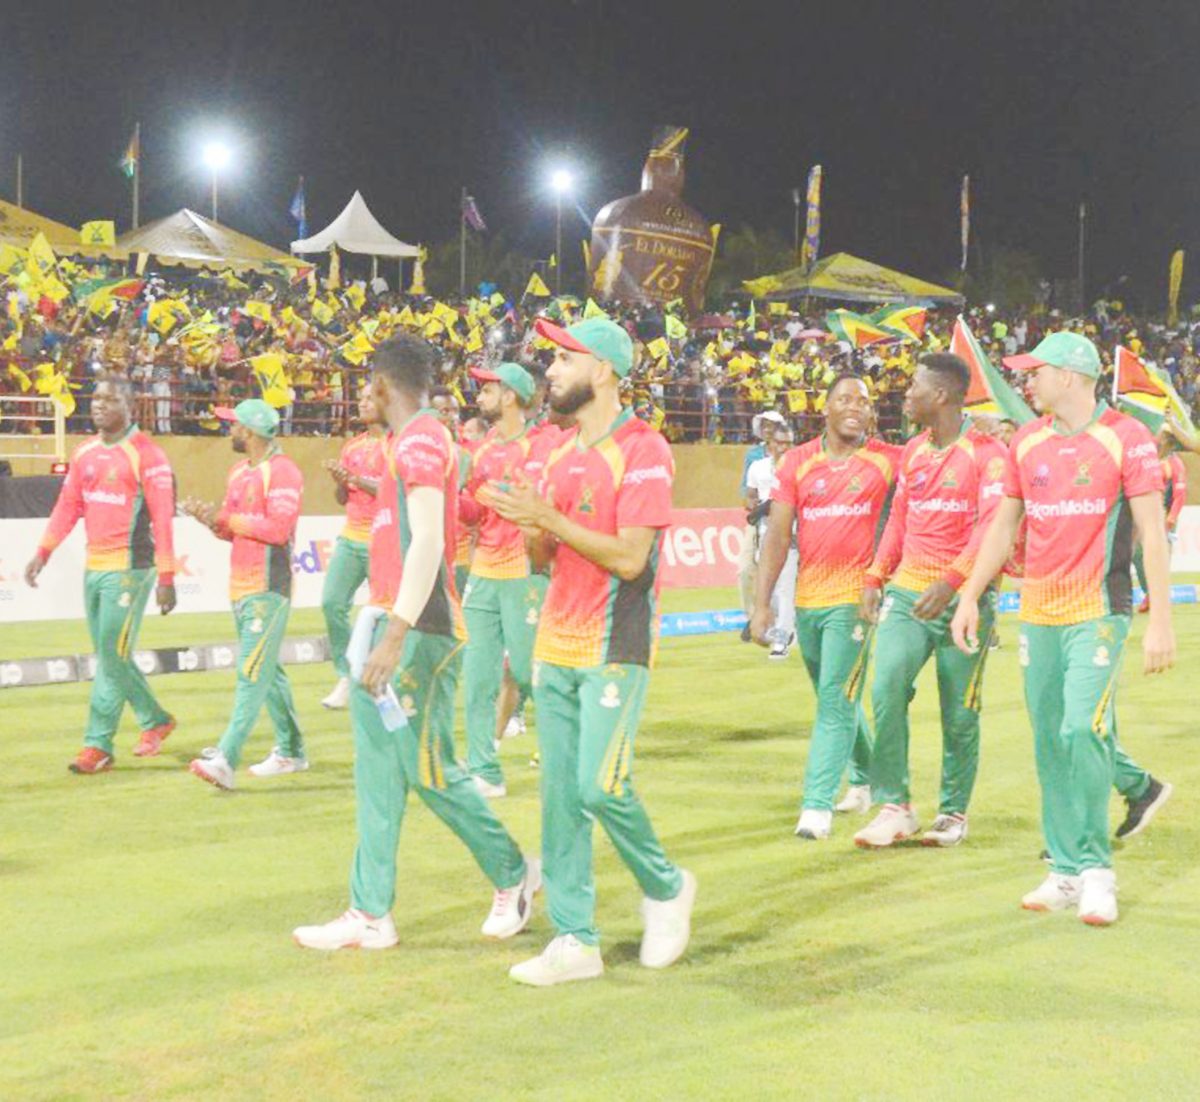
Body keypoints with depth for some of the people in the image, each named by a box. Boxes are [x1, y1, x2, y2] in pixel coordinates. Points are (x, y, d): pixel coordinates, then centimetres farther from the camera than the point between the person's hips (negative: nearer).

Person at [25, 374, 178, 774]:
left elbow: (163, 518, -14)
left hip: (130, 568, -7)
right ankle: (156, 720, 29)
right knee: (108, 656, 13)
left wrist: (166, 578, -17)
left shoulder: (146, 454, -11)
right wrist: (43, 552, 1)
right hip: (93, 567, 7)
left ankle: (98, 746, 0)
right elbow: (68, 506, 13)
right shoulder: (84, 453, 11)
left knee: (113, 655, -6)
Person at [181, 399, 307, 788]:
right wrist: (207, 516, 0)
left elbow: (279, 529, -22)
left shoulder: (282, 471, -12)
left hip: (269, 589, -10)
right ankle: (291, 752, 24)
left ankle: (225, 759, -18)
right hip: (239, 587, 10)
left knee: (252, 672, -12)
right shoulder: (239, 472, 16)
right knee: (268, 670, 15)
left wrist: (224, 517, -15)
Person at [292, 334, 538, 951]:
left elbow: (428, 542, -23)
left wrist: (395, 633, -28)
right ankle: (371, 914, 10)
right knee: (378, 773, 8)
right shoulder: (404, 442, 17)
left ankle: (513, 876, 16)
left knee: (427, 769, -2)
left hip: (418, 629, -10)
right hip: (391, 623, 10)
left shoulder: (421, 441, -14)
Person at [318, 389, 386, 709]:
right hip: (351, 537, 6)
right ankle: (347, 677, 5)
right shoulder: (351, 446, 16)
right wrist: (340, 481, -1)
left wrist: (357, 479, -18)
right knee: (331, 602, -4)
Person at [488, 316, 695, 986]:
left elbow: (630, 557, -19)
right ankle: (575, 940, 11)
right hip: (556, 647, 8)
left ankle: (665, 886, 15)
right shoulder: (563, 455, 14)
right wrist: (530, 527, -4)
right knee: (561, 795, 5)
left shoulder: (641, 451, -11)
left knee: (601, 786, -12)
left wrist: (550, 518, -19)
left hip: (615, 647, -8)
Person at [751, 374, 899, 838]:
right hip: (807, 599, 4)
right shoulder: (797, 462, 6)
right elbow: (778, 536, 3)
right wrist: (762, 603, -2)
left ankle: (817, 804, -9)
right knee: (836, 700, 17)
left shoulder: (889, 460, 0)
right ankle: (868, 779, 39)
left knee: (837, 700, -10)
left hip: (856, 598, -4)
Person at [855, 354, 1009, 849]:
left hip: (962, 598, -5)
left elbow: (992, 526, -17)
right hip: (906, 592, 5)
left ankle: (953, 812, 20)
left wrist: (951, 581, -28)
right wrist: (876, 578, 11)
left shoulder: (986, 453, -8)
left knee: (959, 715, 3)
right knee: (887, 686, -14)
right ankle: (894, 808, -7)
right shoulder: (912, 452, 13)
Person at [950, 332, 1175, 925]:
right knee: (1048, 740, 6)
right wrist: (969, 597, 13)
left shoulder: (1126, 437, -6)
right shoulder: (1026, 441, 11)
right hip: (1037, 611, 5)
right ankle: (1067, 872, 15)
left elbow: (1152, 532, -8)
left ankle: (1095, 869, -3)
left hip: (1098, 610, -5)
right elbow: (1003, 525, 18)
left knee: (1083, 730, -16)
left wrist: (1160, 621, -13)